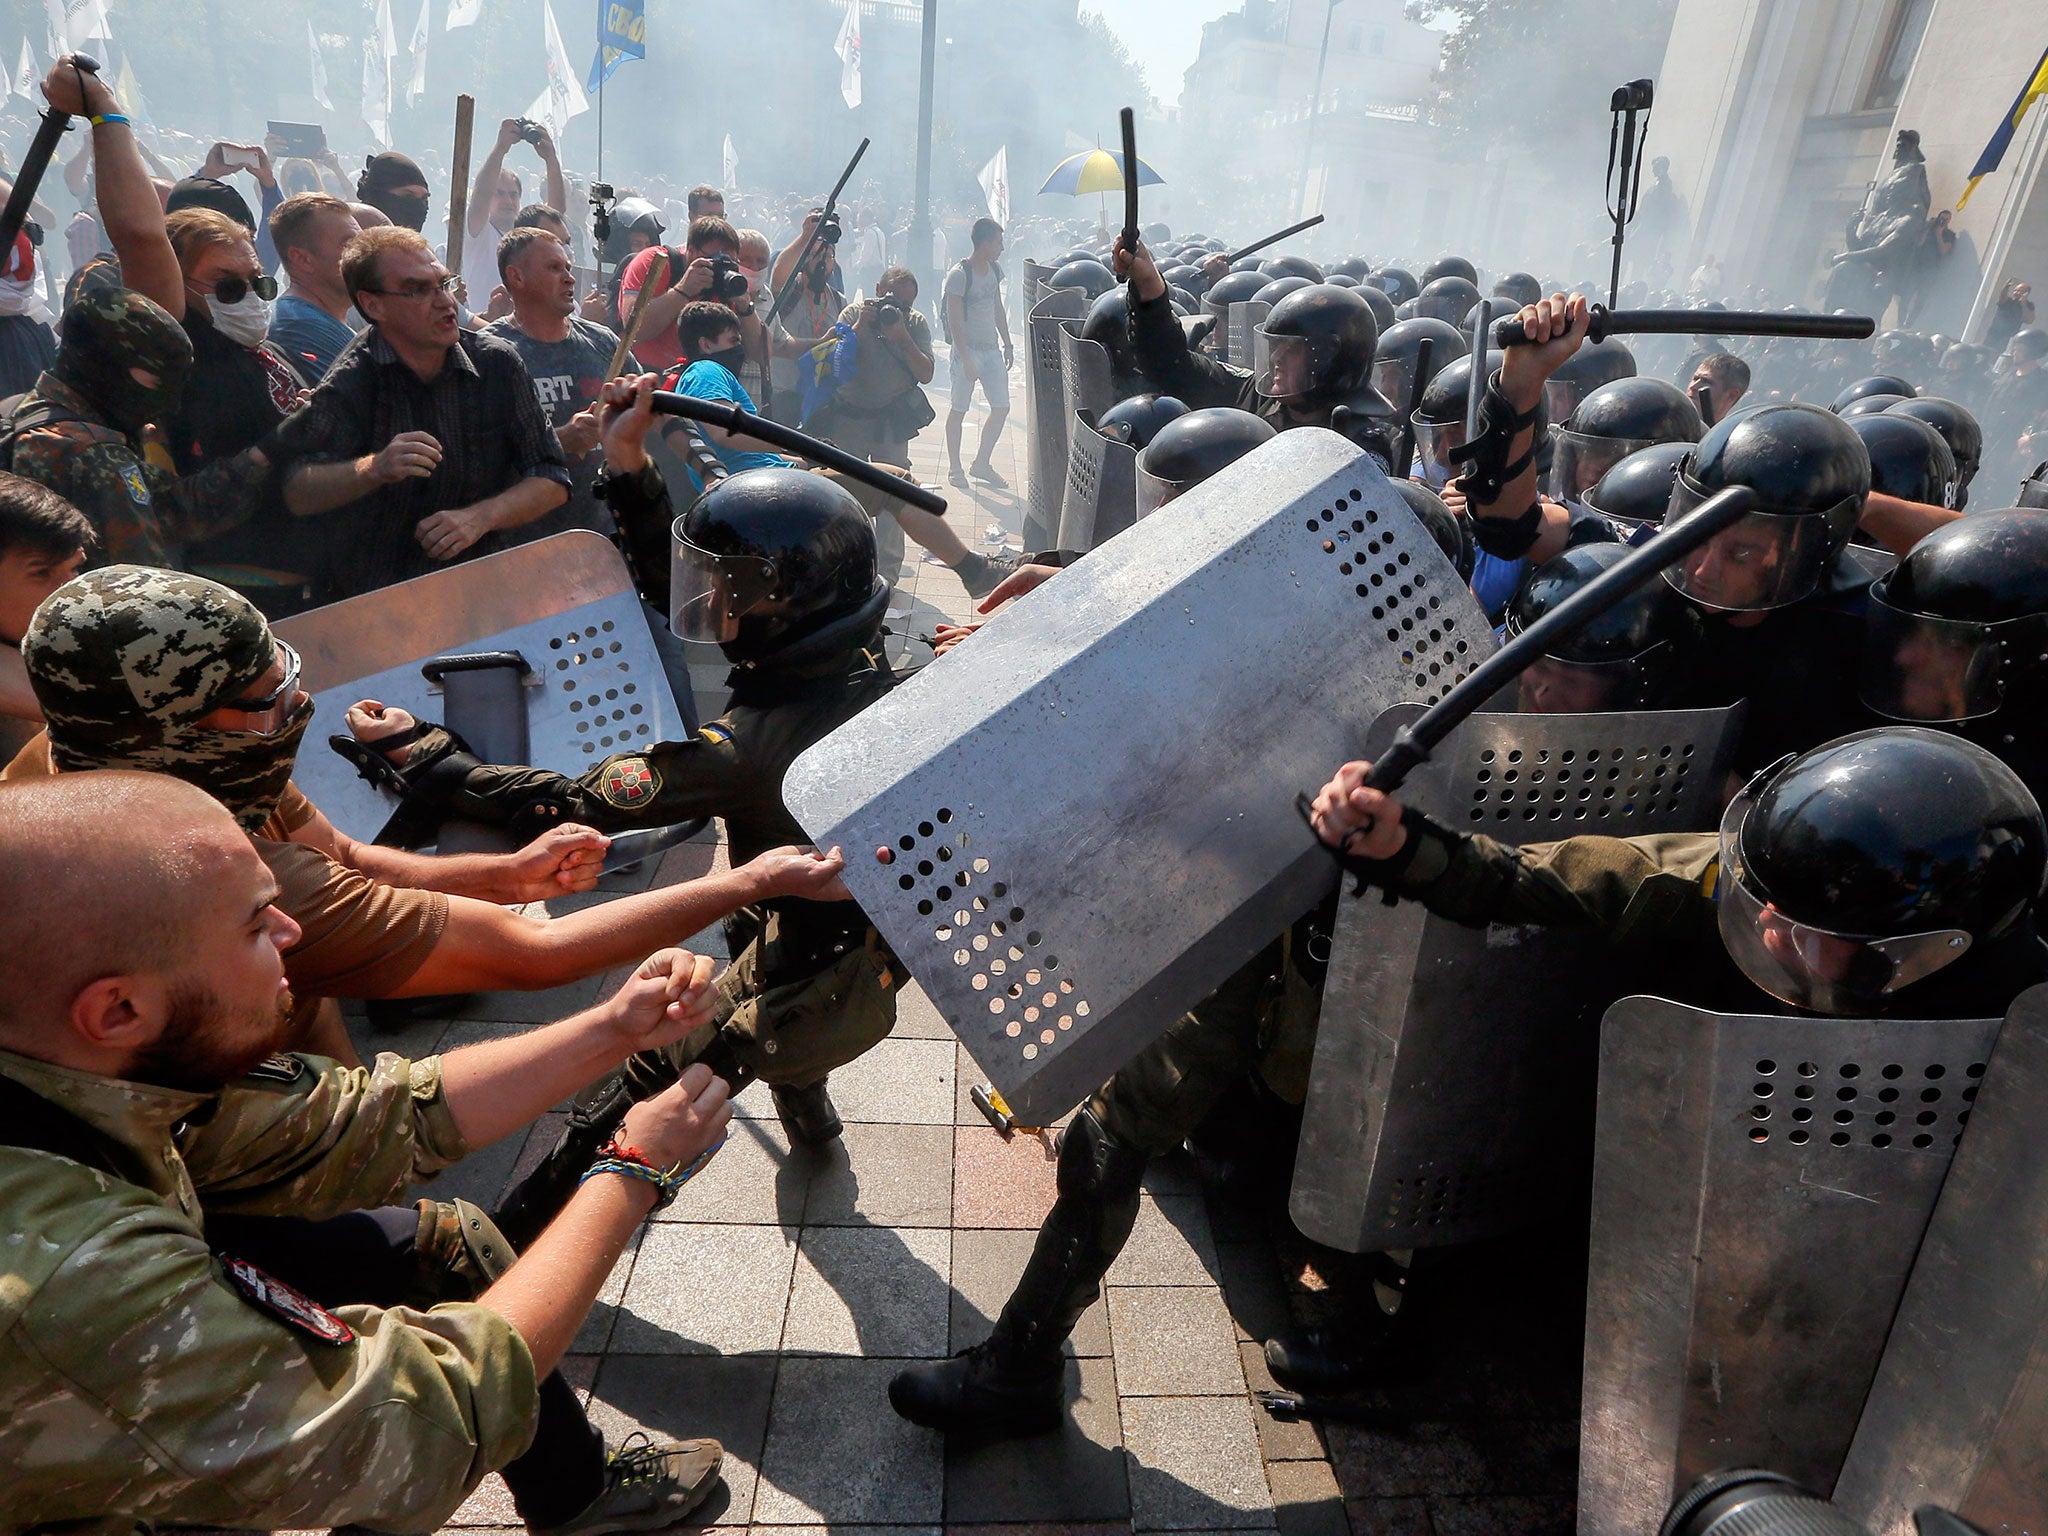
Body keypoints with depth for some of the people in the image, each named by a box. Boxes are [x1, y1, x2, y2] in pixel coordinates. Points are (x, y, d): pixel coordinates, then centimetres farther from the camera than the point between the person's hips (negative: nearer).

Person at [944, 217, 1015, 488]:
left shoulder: (994, 269, 9)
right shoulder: (959, 275, -14)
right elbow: (954, 320, -16)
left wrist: (1007, 344, 18)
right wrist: (966, 359, -20)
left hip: (991, 348, 7)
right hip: (968, 349, -7)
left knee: (1001, 408, 5)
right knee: (959, 410, 2)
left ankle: (981, 464, 18)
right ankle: (954, 467, 14)